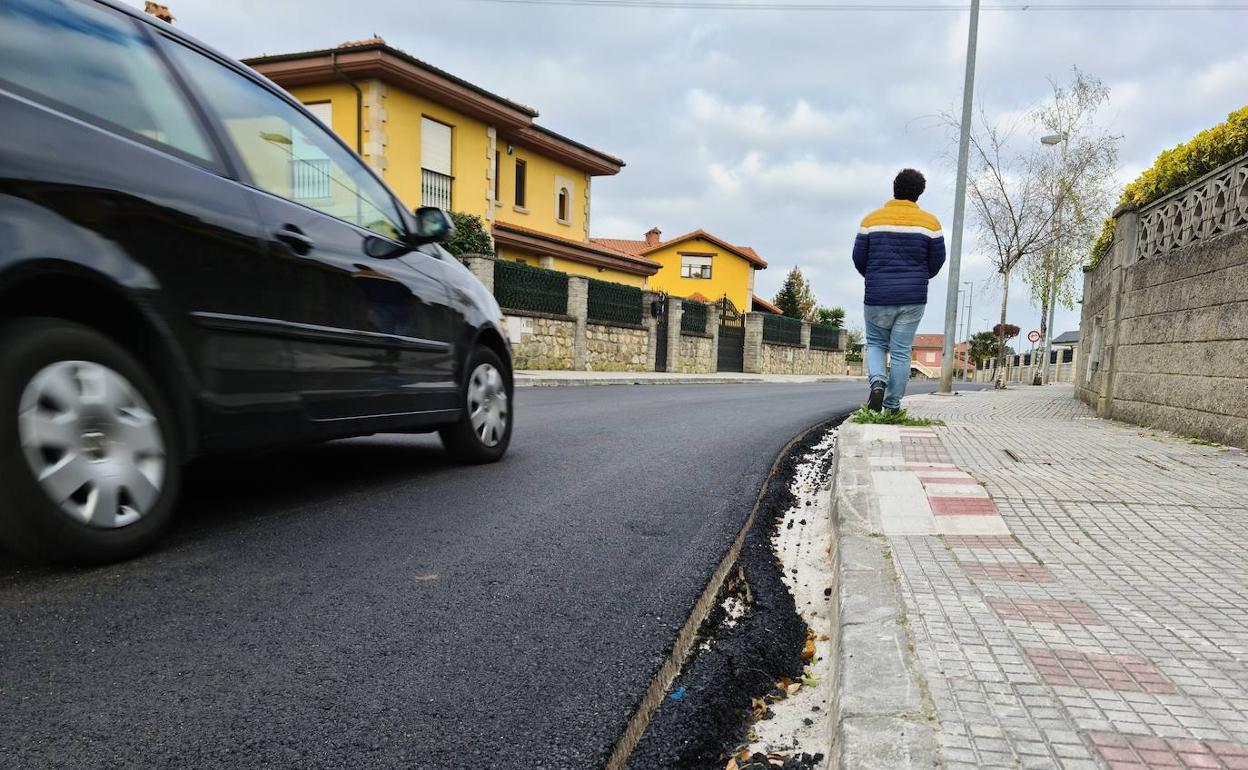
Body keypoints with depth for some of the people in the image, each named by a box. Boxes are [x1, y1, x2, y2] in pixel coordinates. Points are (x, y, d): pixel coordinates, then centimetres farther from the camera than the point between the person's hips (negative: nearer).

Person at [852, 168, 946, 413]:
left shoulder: (872, 219, 2)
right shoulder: (929, 222, 1)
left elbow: (859, 258, 3)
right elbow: (937, 260, 5)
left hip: (877, 297, 0)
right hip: (913, 298, 0)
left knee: (875, 344, 17)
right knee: (901, 352, 5)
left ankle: (877, 381, -10)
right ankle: (892, 406, 6)